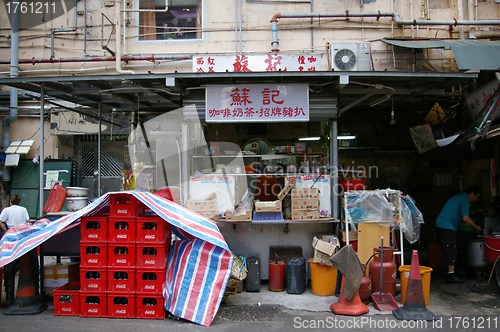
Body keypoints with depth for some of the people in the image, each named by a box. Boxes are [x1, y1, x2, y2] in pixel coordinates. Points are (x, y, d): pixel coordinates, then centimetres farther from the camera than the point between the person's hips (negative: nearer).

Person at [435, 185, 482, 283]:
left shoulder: (459, 197, 25)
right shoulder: (465, 200, -7)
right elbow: (465, 218, -16)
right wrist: (476, 227, -2)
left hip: (441, 224, 10)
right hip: (447, 227, -10)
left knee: (449, 250, 13)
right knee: (451, 250, -10)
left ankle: (450, 272, 17)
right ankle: (452, 275, -11)